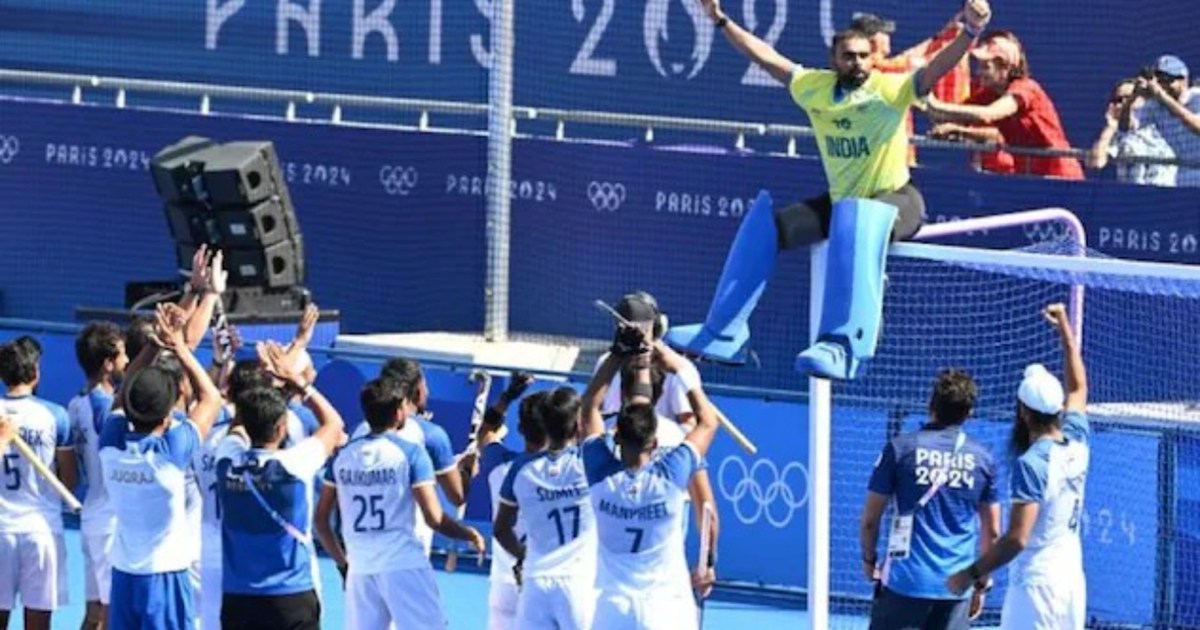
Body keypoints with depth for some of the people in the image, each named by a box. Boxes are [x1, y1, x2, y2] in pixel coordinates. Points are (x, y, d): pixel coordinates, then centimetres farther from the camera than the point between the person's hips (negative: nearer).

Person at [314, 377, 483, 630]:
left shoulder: (343, 455, 7)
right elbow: (435, 519, -10)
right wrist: (470, 535, 7)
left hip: (361, 570, 5)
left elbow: (321, 520, 10)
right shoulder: (410, 453, -7)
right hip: (405, 567, -5)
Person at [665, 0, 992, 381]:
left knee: (856, 223, -40)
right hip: (840, 203, 7)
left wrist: (970, 32, -41)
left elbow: (937, 68, -24)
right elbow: (767, 57, 12)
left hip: (895, 202, -7)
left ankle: (842, 346, -55)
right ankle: (723, 334, 0)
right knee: (763, 224, -4)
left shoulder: (890, 89, -11)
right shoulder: (814, 87, 4)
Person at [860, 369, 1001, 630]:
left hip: (906, 580, -2)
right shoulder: (982, 458, 5)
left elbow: (870, 520, 0)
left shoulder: (900, 449, -4)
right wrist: (981, 583, 21)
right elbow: (992, 531, 11)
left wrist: (869, 559, 18)